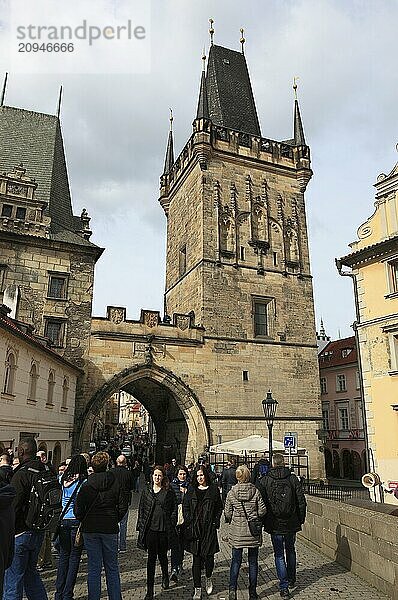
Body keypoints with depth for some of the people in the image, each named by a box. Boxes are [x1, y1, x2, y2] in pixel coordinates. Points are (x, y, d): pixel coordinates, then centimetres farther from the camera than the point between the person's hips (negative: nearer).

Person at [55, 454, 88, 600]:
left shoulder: (63, 479, -2)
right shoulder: (84, 482, -12)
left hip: (63, 521, 4)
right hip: (77, 521, -4)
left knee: (63, 555, 15)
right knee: (74, 557, 6)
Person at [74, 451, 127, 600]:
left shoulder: (86, 486, -7)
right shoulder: (115, 484, -5)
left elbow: (78, 510, -8)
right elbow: (123, 507, -4)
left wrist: (83, 522, 10)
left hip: (90, 530, -1)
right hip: (110, 529, 1)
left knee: (93, 568, 9)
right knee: (112, 567, 13)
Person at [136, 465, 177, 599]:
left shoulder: (169, 491, -1)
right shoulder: (146, 490, 3)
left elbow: (174, 509, 2)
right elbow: (141, 509, 7)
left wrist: (171, 526, -4)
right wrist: (140, 527, 2)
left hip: (164, 529, 0)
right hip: (150, 528, 0)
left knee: (162, 555, 16)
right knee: (151, 557, 2)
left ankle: (165, 577, 44)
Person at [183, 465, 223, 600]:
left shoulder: (214, 489, 2)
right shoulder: (191, 490, 6)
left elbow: (219, 507, 6)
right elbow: (185, 507, 8)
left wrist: (215, 522, -2)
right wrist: (188, 522, -1)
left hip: (209, 528, -1)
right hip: (195, 529, 1)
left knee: (209, 556, 2)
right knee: (196, 559, 4)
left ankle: (208, 579, 33)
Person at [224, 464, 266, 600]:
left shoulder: (231, 493, -8)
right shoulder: (255, 491, -9)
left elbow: (227, 513, -3)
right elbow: (262, 510, -6)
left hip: (237, 531, 0)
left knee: (236, 561, 11)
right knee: (253, 561, 13)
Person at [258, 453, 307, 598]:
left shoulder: (264, 481, -8)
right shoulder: (293, 479, -5)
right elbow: (302, 501, -3)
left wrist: (263, 521, 5)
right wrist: (301, 519, 9)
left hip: (274, 525, -2)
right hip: (291, 523, 2)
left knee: (279, 555, 8)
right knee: (290, 551, 23)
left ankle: (284, 586, 5)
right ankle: (291, 579, 36)